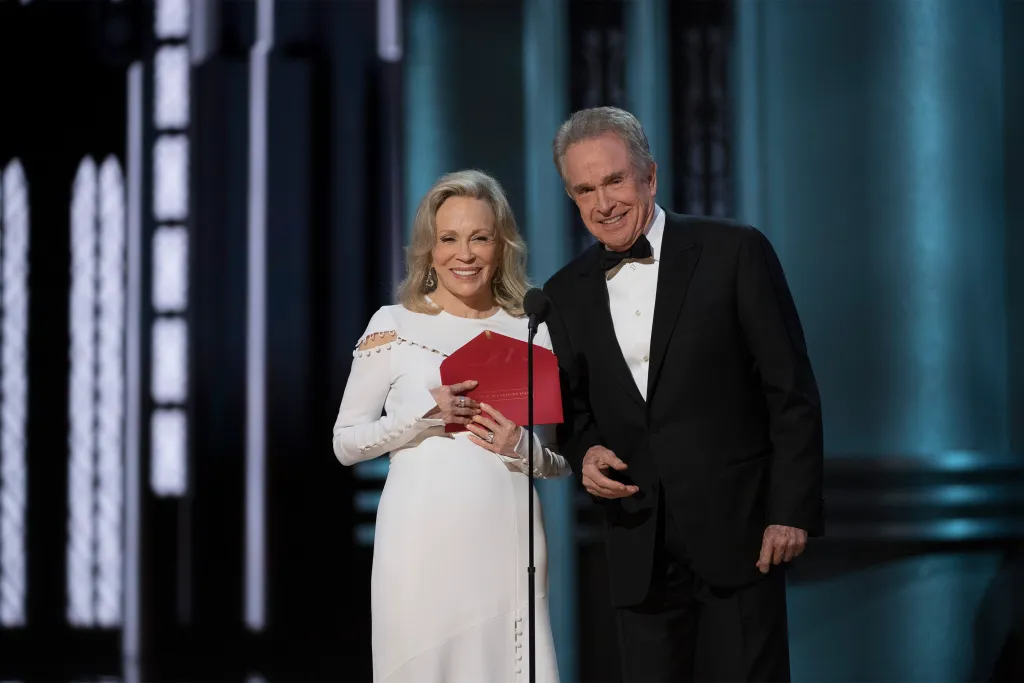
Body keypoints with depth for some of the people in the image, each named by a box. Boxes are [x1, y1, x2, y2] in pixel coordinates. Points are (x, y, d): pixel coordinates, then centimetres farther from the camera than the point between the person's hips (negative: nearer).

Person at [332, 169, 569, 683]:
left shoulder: (531, 332, 7)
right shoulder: (392, 326, 2)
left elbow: (566, 458, 12)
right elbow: (346, 444, 3)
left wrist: (525, 449, -9)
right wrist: (421, 413, -12)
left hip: (506, 540, 1)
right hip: (420, 542, -1)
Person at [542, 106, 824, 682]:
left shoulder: (735, 253, -4)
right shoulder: (566, 294, 9)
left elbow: (792, 392, -4)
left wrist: (792, 511, -9)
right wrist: (586, 452, -4)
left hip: (738, 533, -4)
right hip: (639, 549, 4)